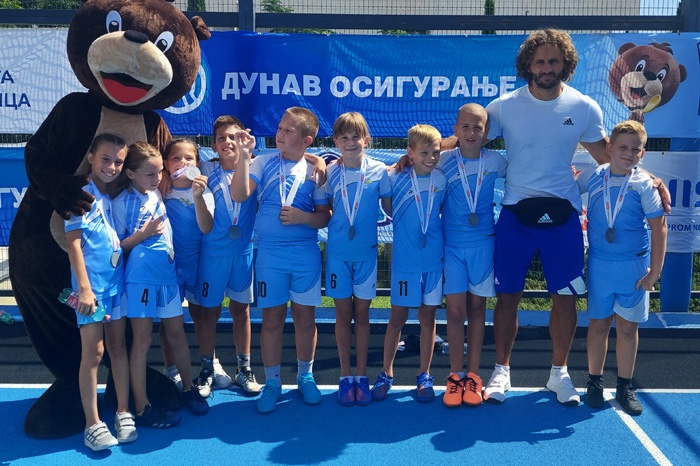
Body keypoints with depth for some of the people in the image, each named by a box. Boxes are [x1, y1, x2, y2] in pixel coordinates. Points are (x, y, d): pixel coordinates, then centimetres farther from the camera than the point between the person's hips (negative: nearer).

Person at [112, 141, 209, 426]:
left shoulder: (157, 194, 4)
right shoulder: (122, 202, -9)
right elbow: (117, 246, -7)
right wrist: (143, 234, -19)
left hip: (167, 274, 5)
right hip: (140, 277, -5)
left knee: (176, 332, 14)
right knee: (142, 340, 3)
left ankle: (189, 389, 31)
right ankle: (142, 408, 13)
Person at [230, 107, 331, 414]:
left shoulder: (314, 170, 1)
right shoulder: (263, 163, 1)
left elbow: (325, 216, 1)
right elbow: (239, 195, -13)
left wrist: (303, 217, -17)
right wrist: (244, 156, -20)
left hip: (306, 253, 0)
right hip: (270, 252, 0)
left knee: (305, 315, 8)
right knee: (272, 317, 6)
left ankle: (305, 376, 27)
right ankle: (272, 381, 20)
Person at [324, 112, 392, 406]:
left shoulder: (379, 171, -4)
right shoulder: (329, 172, -2)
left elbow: (390, 207, 2)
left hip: (367, 252, -1)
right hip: (337, 252, 1)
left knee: (362, 313, 8)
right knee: (343, 313, 9)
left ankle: (362, 376, 20)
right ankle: (346, 376, 20)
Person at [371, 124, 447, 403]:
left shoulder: (442, 180, 0)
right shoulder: (396, 179, -7)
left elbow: (442, 211, 11)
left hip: (434, 260, 2)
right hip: (405, 261, -2)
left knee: (428, 317, 9)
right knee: (398, 317, 7)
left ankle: (424, 376, 22)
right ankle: (386, 374, 21)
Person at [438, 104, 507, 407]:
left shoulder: (495, 162, 0)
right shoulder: (443, 161, -4)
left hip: (483, 244, 1)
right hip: (451, 245, -1)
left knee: (477, 307, 8)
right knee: (455, 310, -2)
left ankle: (473, 375, 17)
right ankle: (455, 376, 10)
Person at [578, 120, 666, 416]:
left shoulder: (644, 184, -6)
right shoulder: (593, 177, -2)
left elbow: (659, 228, -6)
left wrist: (654, 271, -9)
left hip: (634, 266, -1)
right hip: (599, 264, 1)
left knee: (628, 326, 7)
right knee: (599, 324, 8)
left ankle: (625, 386, 21)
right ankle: (594, 382, 22)